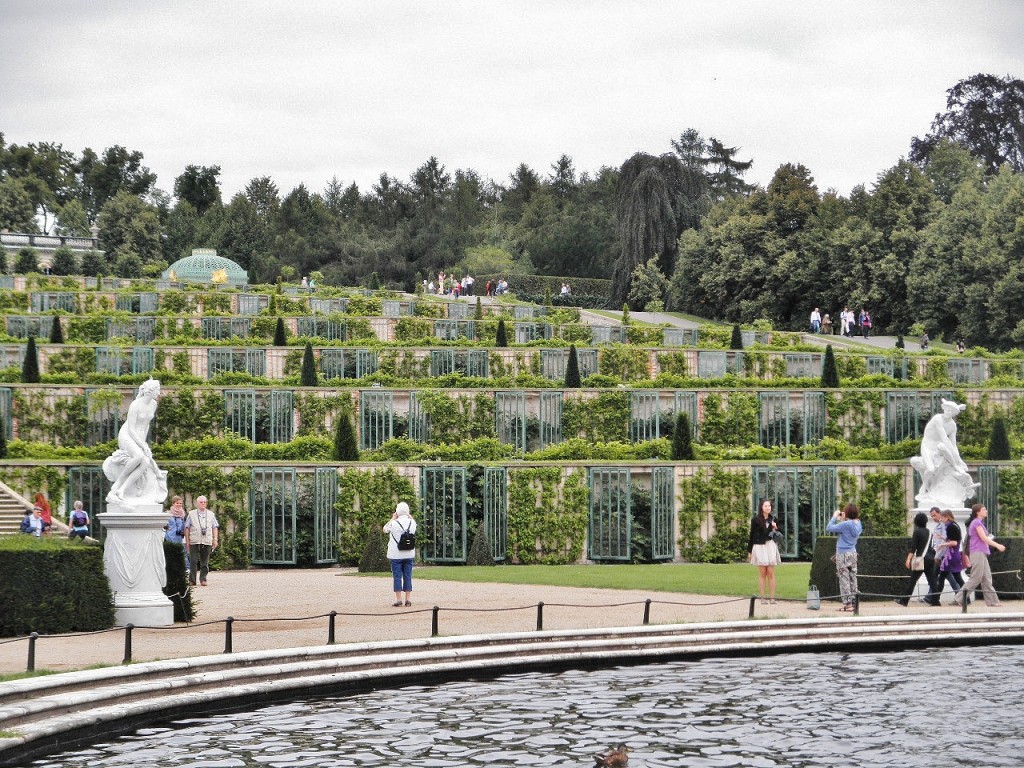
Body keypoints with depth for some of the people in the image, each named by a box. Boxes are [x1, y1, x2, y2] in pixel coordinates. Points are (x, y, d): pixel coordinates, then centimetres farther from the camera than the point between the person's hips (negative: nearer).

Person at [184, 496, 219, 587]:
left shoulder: (211, 514, 14)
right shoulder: (191, 514, 9)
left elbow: (214, 527, 16)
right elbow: (187, 528, 8)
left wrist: (215, 539, 7)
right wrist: (187, 540, 2)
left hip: (207, 542, 2)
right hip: (194, 541, -2)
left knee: (205, 562, 2)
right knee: (193, 562, -5)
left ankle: (203, 579, 8)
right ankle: (192, 580, -1)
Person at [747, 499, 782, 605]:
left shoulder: (772, 520, 10)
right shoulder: (755, 520, 0)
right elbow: (752, 535, 4)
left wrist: (775, 528, -4)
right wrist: (749, 551, 4)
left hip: (771, 546, 2)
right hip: (759, 547, -2)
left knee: (771, 573, -2)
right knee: (762, 573, -2)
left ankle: (772, 597, 0)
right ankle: (763, 597, 1)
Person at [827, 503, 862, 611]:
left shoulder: (845, 524, -19)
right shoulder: (858, 524, 5)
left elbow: (829, 528, -16)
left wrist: (835, 517, -4)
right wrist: (842, 520, 11)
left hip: (843, 554, -7)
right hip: (853, 553, 7)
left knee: (844, 578, -4)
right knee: (853, 578, 10)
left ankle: (847, 603, -5)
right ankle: (853, 601, 12)